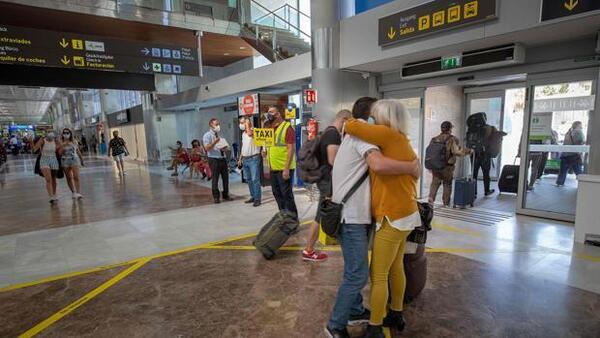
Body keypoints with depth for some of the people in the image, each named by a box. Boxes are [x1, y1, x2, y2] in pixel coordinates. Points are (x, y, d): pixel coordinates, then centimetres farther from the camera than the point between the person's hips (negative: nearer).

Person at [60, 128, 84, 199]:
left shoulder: (74, 142, 6)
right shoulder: (61, 142, 3)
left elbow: (78, 151, 15)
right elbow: (60, 153, -5)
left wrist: (82, 159, 19)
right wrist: (64, 145, -18)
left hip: (75, 160, -1)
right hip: (65, 161, 1)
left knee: (76, 177, -12)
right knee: (69, 178, 6)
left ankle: (78, 193, -16)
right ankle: (73, 192, 15)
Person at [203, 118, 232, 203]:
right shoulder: (207, 135, -4)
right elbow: (207, 148, -15)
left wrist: (224, 148, 0)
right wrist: (215, 142, -26)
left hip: (223, 158, 6)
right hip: (214, 159, -6)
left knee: (226, 178, 9)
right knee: (215, 179, 0)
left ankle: (226, 195, 22)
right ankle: (216, 197, 11)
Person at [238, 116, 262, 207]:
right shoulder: (243, 133, 16)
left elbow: (249, 134, -35)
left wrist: (247, 124, -19)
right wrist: (240, 159, 20)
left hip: (253, 158, -8)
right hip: (245, 159, 9)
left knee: (255, 179, -7)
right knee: (248, 179, 13)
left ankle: (257, 198, -1)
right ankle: (253, 196, 23)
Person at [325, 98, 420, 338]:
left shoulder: (354, 137, 19)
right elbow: (378, 165, -34)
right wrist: (411, 167, -20)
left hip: (353, 214, 10)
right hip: (351, 217, -10)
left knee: (355, 270, 20)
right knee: (358, 275, -3)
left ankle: (355, 311, 35)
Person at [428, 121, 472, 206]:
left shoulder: (434, 139, 5)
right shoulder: (452, 139, -10)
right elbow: (457, 151, -22)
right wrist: (469, 151, -6)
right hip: (447, 167, -3)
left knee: (435, 183, 12)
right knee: (447, 184, 12)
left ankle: (431, 199, -3)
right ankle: (446, 203, 20)